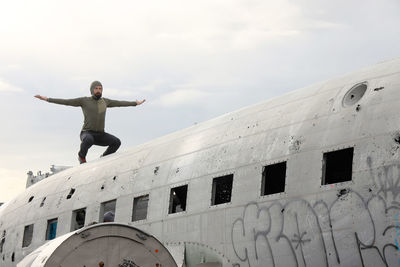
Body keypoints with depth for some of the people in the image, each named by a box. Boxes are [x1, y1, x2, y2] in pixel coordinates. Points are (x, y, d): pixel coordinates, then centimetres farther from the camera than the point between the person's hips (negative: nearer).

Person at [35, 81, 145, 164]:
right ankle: (82, 156, -6)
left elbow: (119, 103, 25)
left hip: (101, 135, 4)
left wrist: (135, 103, 32)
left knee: (116, 142, -21)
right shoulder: (84, 100, 1)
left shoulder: (104, 101, 13)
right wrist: (47, 99, -7)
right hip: (87, 133, -4)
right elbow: (65, 101, -1)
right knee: (88, 140, -41)